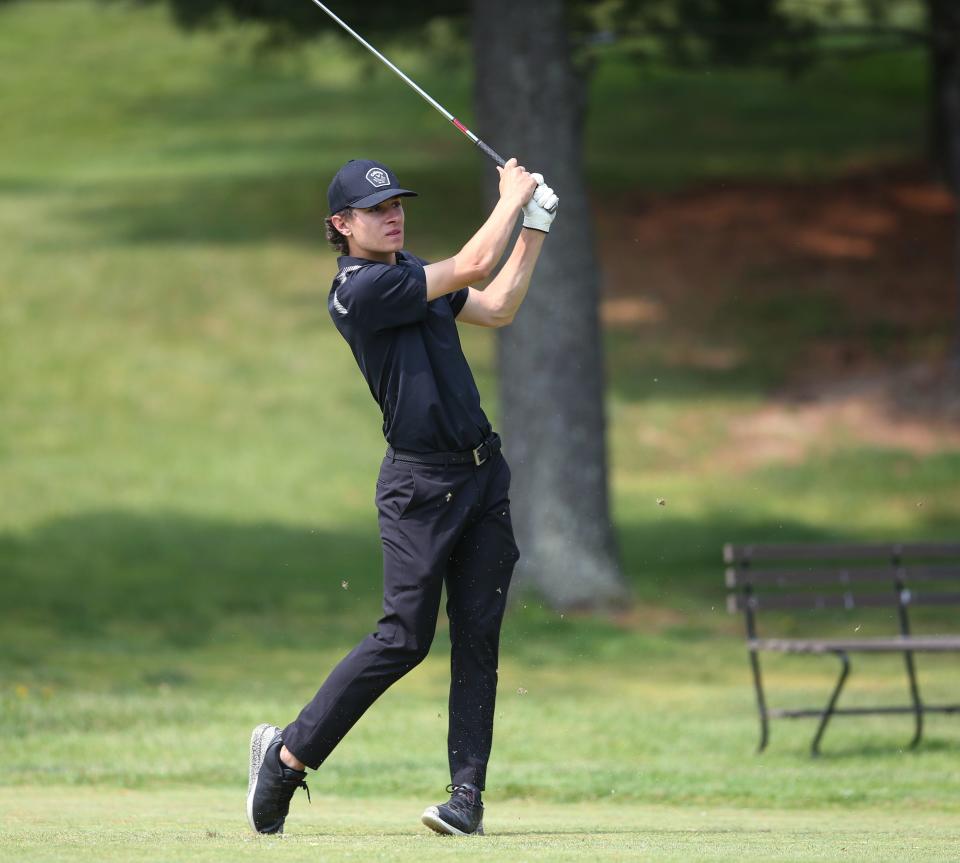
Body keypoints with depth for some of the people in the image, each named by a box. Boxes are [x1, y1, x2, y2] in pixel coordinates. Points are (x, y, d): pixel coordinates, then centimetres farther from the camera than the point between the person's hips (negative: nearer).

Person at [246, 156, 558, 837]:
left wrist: (534, 225, 16)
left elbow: (496, 308, 21)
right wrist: (513, 194, -1)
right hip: (421, 482, -8)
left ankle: (468, 793, 2)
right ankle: (288, 752, 3)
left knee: (479, 635, 2)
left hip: (482, 472, 8)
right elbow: (473, 266, -15)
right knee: (405, 636, -10)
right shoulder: (360, 290, -14)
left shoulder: (412, 275, 15)